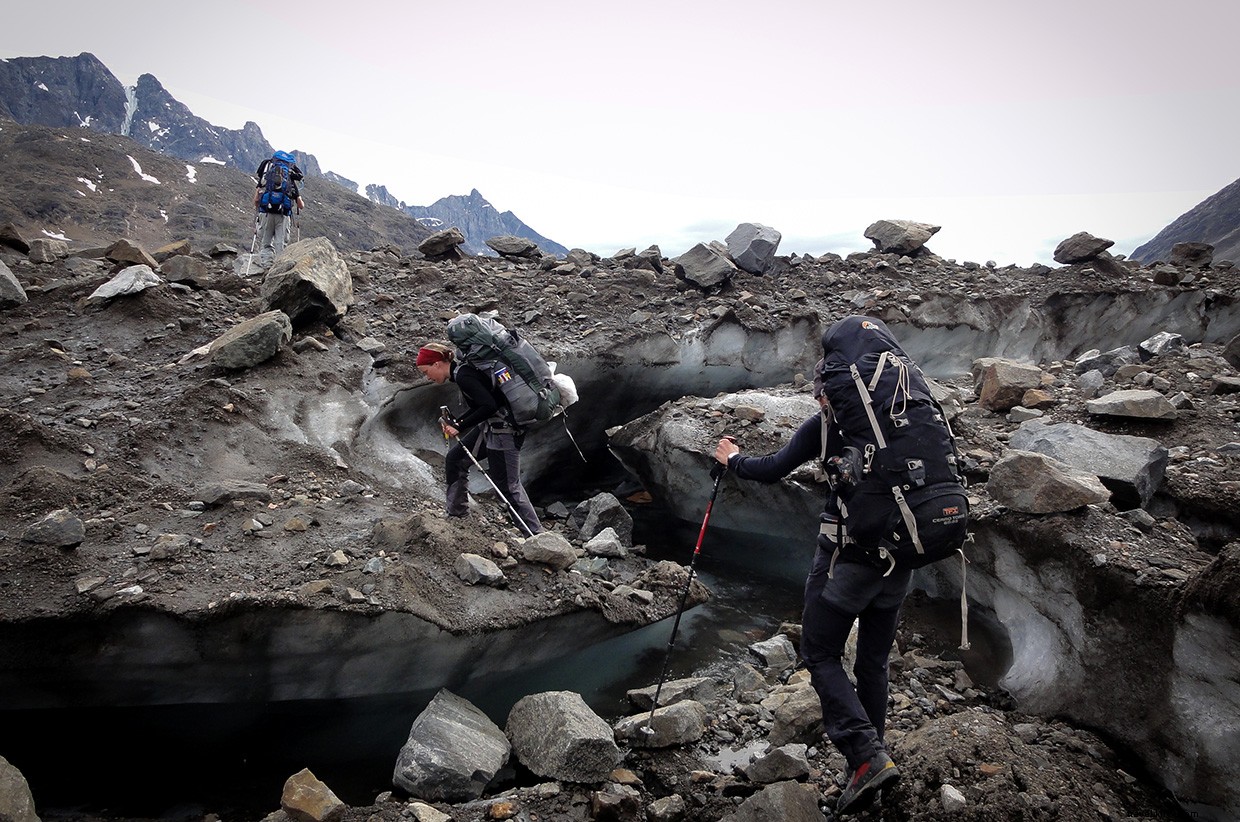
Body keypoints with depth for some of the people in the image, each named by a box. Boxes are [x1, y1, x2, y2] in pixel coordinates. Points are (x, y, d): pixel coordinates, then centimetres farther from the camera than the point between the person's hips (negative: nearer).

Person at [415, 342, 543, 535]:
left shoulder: (463, 376, -19)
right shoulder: (462, 371, 10)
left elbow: (489, 406, -27)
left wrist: (460, 427, -19)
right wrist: (455, 423, 8)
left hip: (504, 430, -10)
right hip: (491, 426, 10)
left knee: (508, 485, -4)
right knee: (454, 459, 16)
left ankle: (536, 535, 4)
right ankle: (457, 514, 25)